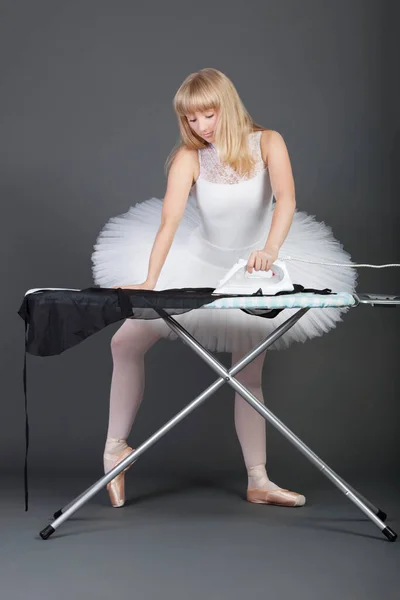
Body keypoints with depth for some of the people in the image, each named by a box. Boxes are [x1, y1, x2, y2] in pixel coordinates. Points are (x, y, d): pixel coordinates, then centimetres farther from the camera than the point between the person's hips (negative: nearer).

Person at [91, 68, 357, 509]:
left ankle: (258, 481, 15)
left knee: (249, 376, 6)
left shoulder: (266, 143, -17)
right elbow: (170, 218, -29)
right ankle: (115, 447, 10)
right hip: (197, 262, 1)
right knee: (126, 343, -5)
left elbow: (286, 199, -31)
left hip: (254, 271, 0)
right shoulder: (190, 157, -18)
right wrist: (150, 280, -41)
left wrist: (270, 249, -49)